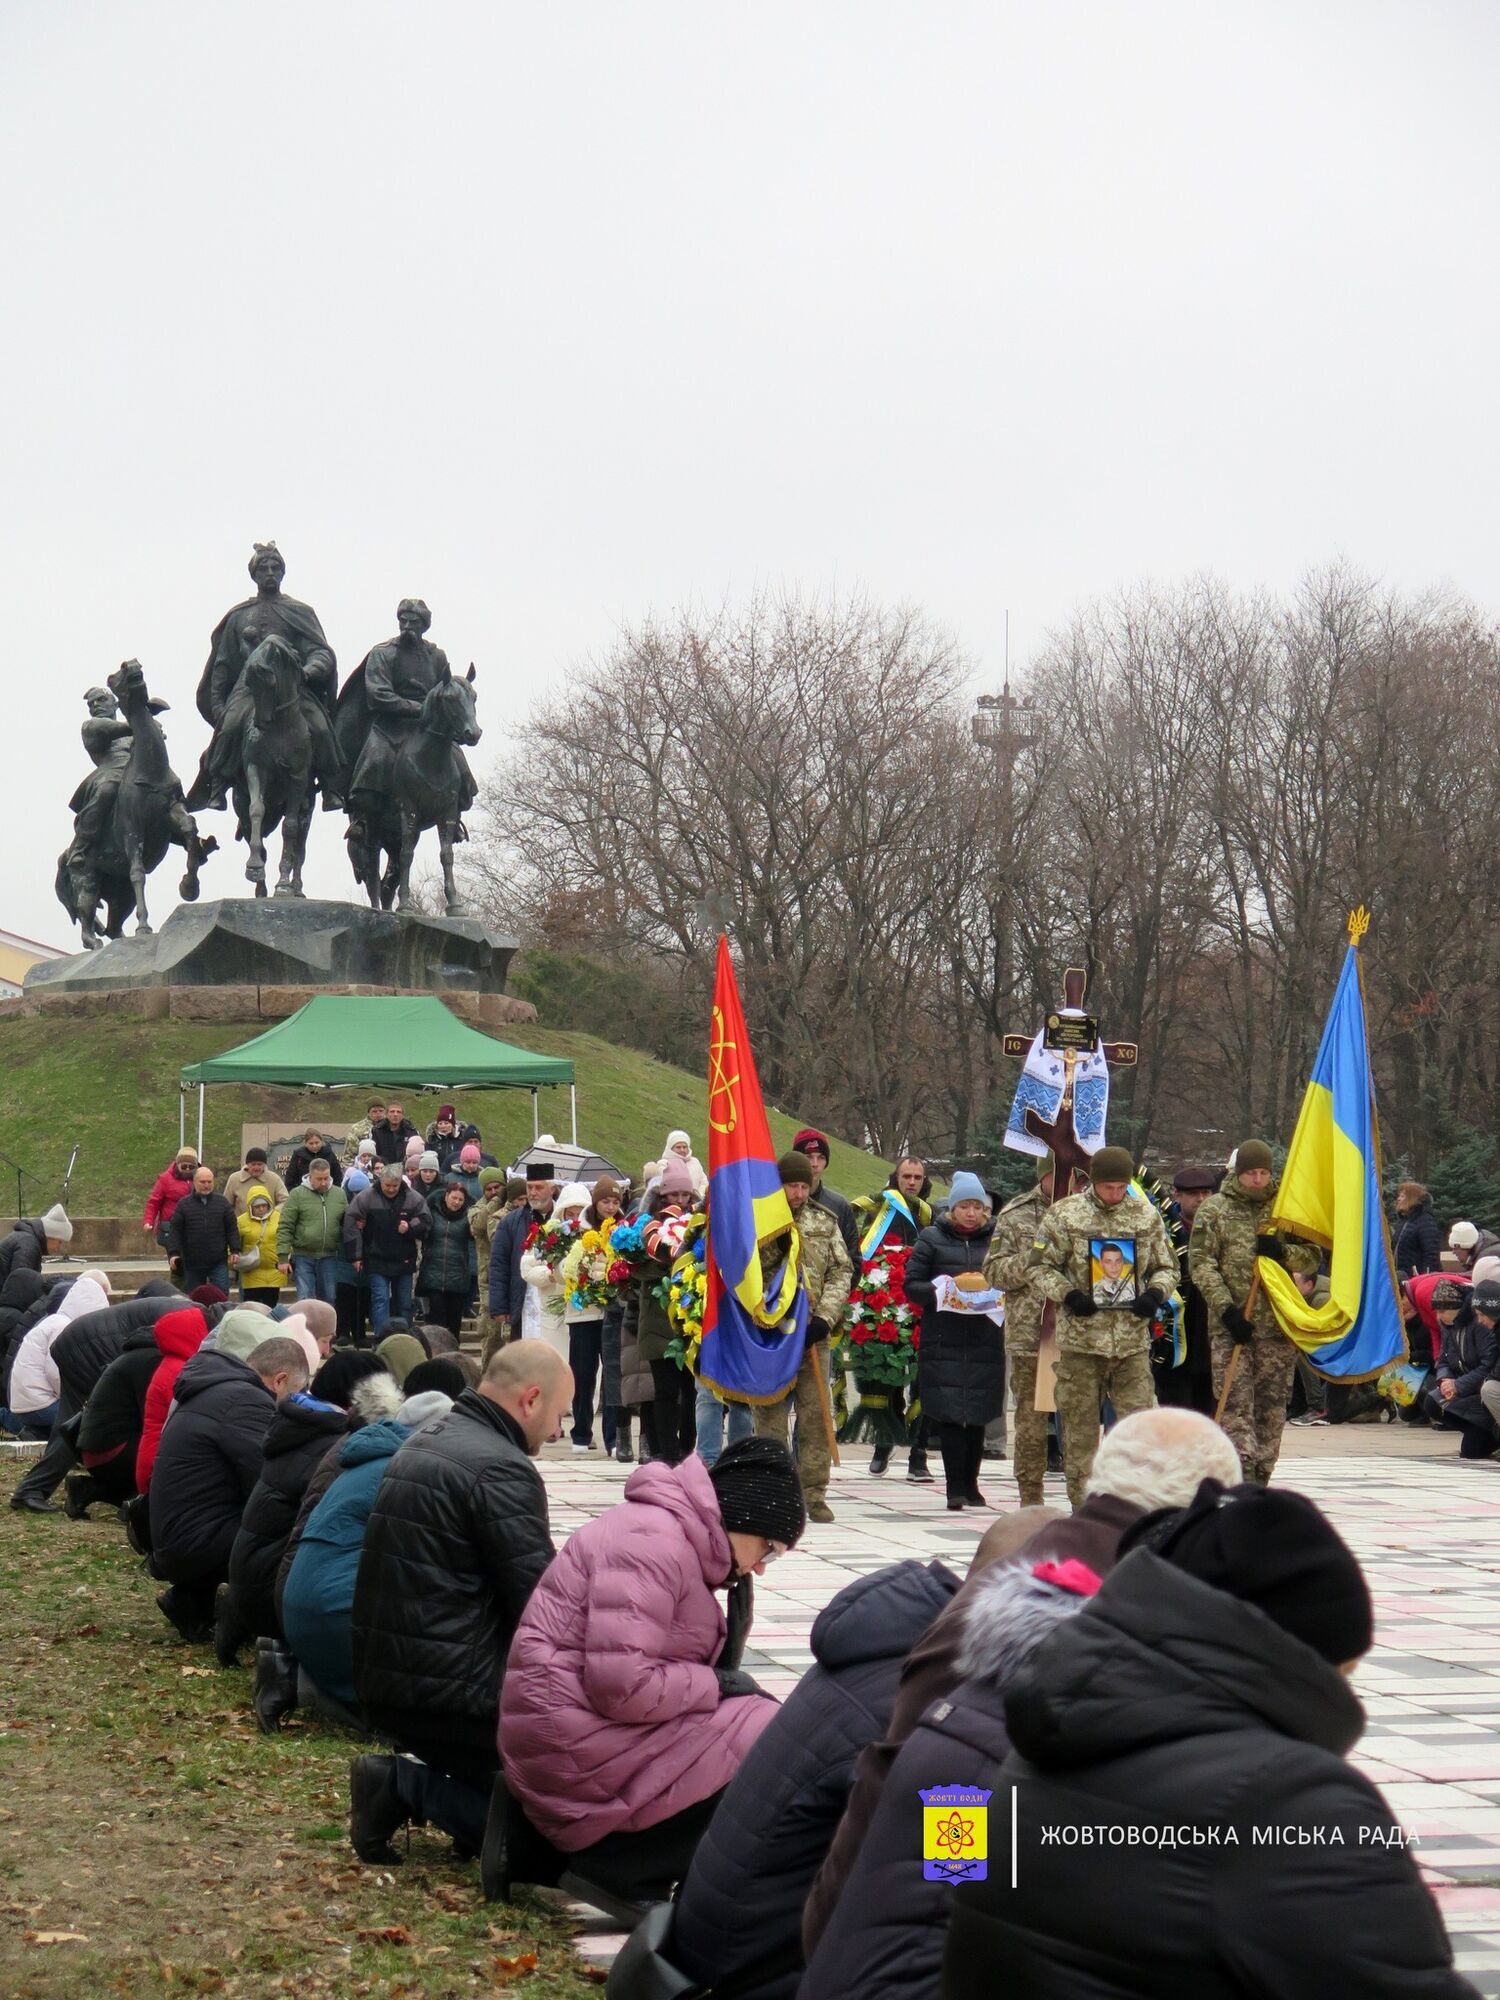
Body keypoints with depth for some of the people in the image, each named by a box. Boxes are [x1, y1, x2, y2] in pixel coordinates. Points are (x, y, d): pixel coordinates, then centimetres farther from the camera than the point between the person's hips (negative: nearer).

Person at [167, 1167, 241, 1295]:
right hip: (192, 1263, 0)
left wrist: (235, 1251, 0)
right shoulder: (184, 1204, 2)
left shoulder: (222, 1203, 6)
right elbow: (174, 1230, 0)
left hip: (218, 1262, 0)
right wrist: (174, 1253, -10)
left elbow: (232, 1228, 8)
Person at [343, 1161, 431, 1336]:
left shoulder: (413, 1198, -4)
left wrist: (410, 1228, -19)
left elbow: (426, 1220, 2)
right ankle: (381, 1339, -15)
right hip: (377, 1261, -3)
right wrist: (355, 1255, -8)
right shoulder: (367, 1197, -10)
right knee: (380, 1299, -11)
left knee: (404, 1302, 10)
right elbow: (351, 1223, -8)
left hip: (404, 1261, 3)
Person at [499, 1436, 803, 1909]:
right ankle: (618, 1866, -10)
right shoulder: (651, 1539, -17)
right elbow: (622, 1683, -24)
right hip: (581, 1747, -11)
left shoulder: (675, 1537, 16)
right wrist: (718, 1684, -12)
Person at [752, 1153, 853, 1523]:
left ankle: (814, 1493, 9)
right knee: (770, 1416, -1)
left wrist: (825, 1316, -5)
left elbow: (842, 1271, 8)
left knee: (816, 1416, 2)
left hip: (813, 1335, 3)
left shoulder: (825, 1223, 11)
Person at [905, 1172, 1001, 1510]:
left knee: (978, 1415, 5)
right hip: (943, 1342, -1)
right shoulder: (932, 1238, 5)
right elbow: (911, 1285, 2)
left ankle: (970, 1483, 16)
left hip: (985, 1340, 2)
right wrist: (943, 1291, -16)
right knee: (949, 1414, -6)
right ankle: (956, 1488, -4)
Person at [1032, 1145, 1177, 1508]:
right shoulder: (1063, 1215, 0)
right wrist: (1067, 1295, -14)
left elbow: (1166, 1267, 16)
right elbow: (1041, 1267, 3)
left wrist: (1155, 1294, -5)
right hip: (1079, 1339, -1)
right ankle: (1082, 1506, 13)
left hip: (1133, 1340, 1)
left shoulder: (1147, 1215, 8)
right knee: (1079, 1425, 5)